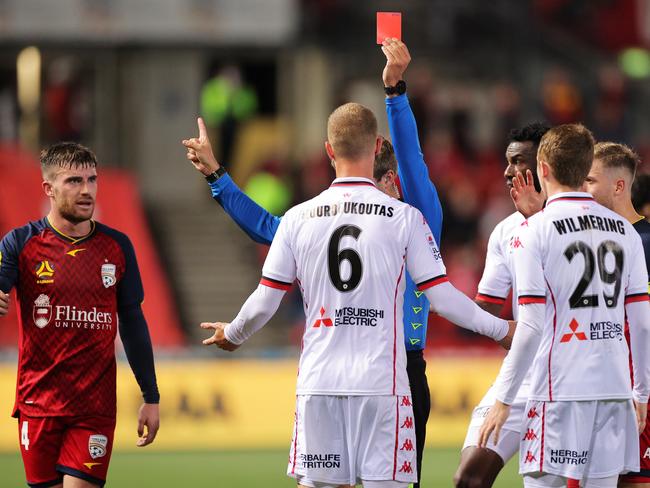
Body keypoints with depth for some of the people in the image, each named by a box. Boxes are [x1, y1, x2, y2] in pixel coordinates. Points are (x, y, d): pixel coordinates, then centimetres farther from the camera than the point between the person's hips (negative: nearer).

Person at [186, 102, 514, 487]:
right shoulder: (405, 217, -3)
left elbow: (264, 303, 6)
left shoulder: (298, 219, 3)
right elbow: (443, 298, -3)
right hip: (382, 383, -2)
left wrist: (232, 335, 27)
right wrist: (501, 329, 12)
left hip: (318, 381, 2)